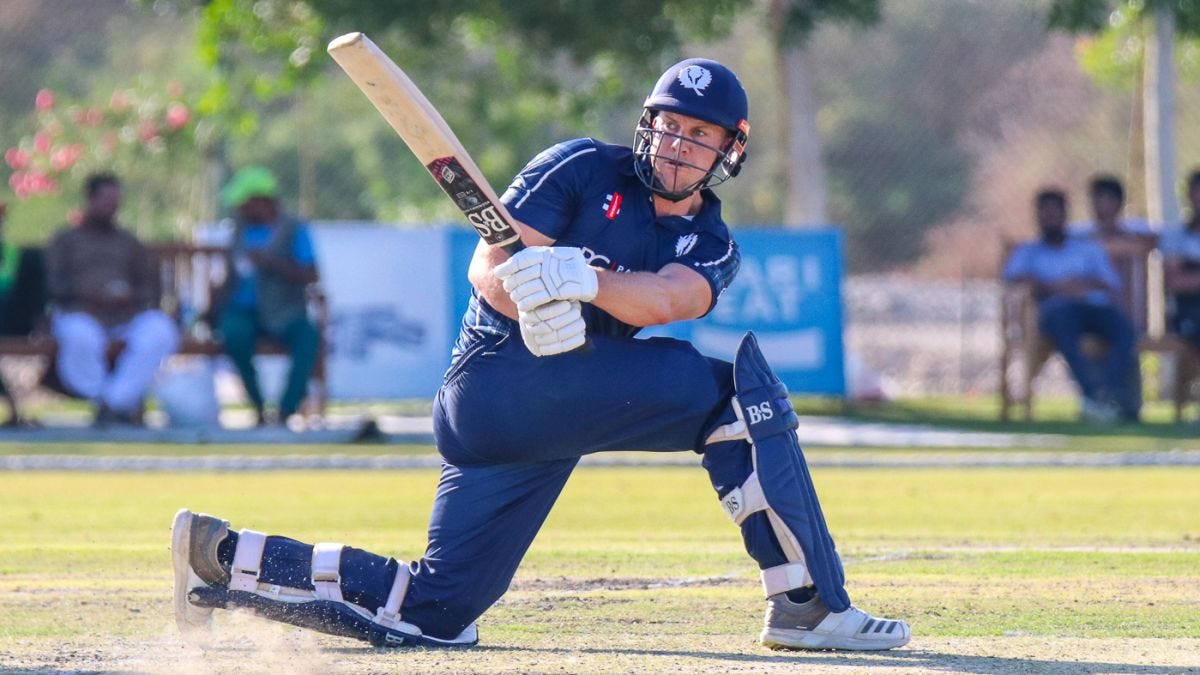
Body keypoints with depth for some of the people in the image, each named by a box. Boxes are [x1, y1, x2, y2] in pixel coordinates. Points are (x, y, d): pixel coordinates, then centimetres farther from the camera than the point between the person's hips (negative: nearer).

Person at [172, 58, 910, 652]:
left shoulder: (712, 246, 12)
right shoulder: (584, 169, 2)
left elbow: (663, 300, -12)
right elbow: (488, 268, -7)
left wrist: (582, 278, -31)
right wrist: (533, 304, -29)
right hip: (501, 378, -6)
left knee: (433, 612, 5)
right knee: (733, 379, -18)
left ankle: (226, 558, 15)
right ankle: (809, 601, -19)